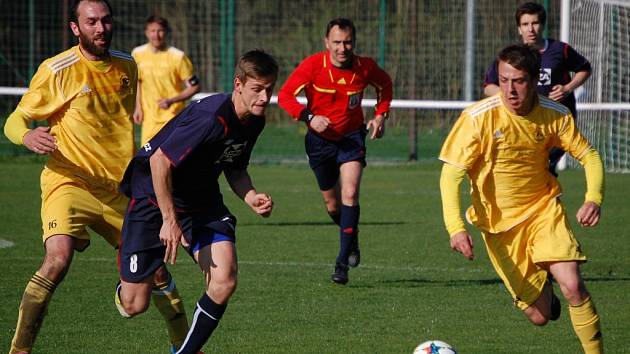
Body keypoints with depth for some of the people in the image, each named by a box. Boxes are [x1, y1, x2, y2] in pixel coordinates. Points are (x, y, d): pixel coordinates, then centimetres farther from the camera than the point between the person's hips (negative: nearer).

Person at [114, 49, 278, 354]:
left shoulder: (254, 122, -3)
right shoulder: (212, 117, -30)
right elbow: (160, 161, -29)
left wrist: (252, 198, -7)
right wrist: (169, 220, -26)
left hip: (202, 201, 7)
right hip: (153, 195, -7)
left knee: (224, 282, -16)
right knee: (134, 305, -4)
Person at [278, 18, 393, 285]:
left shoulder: (365, 68, -12)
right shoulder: (313, 65, -18)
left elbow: (385, 84, 10)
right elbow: (285, 95, -17)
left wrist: (380, 115, -2)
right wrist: (309, 117, -31)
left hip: (352, 137, -1)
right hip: (320, 139, 1)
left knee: (350, 194, -20)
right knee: (332, 205, 10)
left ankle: (343, 262, -15)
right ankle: (352, 238, 43)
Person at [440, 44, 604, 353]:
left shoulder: (555, 115, -10)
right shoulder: (479, 117, -19)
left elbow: (589, 156, 1)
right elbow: (451, 173, -19)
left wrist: (594, 199, -19)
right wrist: (455, 227, -32)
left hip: (543, 208, 1)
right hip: (498, 221, -1)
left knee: (572, 286, -23)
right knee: (540, 316, 1)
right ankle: (543, 286, 38)